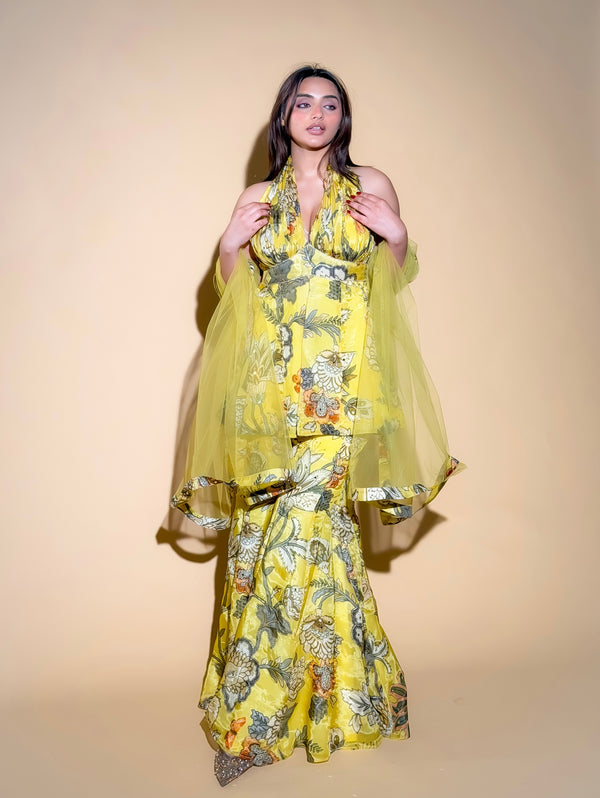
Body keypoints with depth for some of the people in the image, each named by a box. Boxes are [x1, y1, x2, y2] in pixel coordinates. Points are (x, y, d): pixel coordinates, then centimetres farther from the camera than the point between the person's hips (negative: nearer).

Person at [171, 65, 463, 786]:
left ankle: (249, 716, 3)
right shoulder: (257, 198, 14)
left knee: (298, 528, -10)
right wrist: (230, 245, 0)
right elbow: (234, 292, 18)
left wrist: (396, 235, -4)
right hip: (270, 382, 3)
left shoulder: (370, 186, 10)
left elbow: (395, 279, 15)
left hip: (343, 383, -2)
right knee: (291, 524, 1)